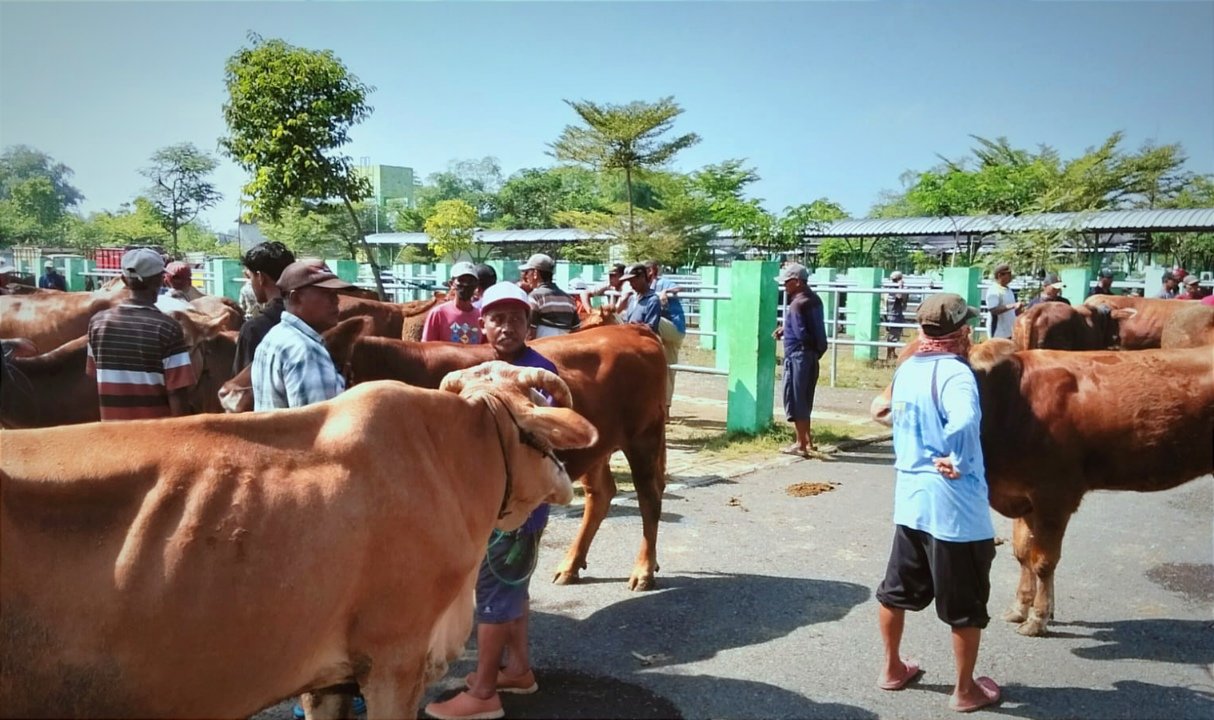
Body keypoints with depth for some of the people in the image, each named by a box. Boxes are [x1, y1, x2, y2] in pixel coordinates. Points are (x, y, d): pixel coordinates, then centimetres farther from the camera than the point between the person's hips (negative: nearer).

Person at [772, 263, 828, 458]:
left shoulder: (797, 304, -18)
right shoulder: (814, 299, 10)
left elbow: (802, 334, -22)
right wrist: (785, 329, 12)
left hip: (798, 356, -9)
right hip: (812, 356, 9)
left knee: (795, 400, 0)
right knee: (804, 401, 17)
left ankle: (801, 444, 5)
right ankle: (807, 440, 25)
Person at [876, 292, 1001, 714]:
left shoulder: (905, 370, 4)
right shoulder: (954, 372, -18)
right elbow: (964, 422, -37)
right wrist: (958, 462, -23)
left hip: (909, 496, 7)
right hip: (955, 504, -7)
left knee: (897, 589, 20)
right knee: (966, 605, 11)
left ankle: (892, 669, 36)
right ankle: (965, 690, 27)